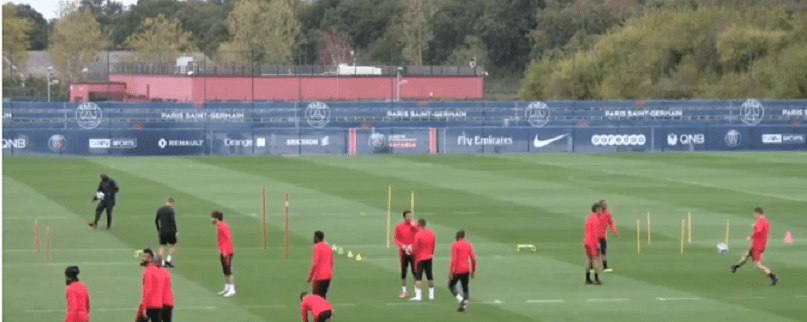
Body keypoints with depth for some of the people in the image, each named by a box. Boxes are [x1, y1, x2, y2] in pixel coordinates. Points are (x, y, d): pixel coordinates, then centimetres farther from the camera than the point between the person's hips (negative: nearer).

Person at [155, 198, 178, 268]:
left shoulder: (159, 209, 9)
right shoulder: (171, 209, -10)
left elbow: (156, 221, 15)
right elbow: (173, 221, -16)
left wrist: (158, 230, 26)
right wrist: (175, 231, -10)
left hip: (162, 231, 5)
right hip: (170, 231, -5)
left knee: (162, 246, 9)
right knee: (173, 245, 9)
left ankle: (162, 262, 4)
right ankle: (168, 260, 0)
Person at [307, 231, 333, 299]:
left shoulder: (316, 247, -12)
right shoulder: (328, 247, 14)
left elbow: (315, 264, -19)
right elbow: (331, 263, 18)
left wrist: (310, 277, -14)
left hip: (319, 277, -8)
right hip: (328, 276, 8)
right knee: (323, 295, 17)